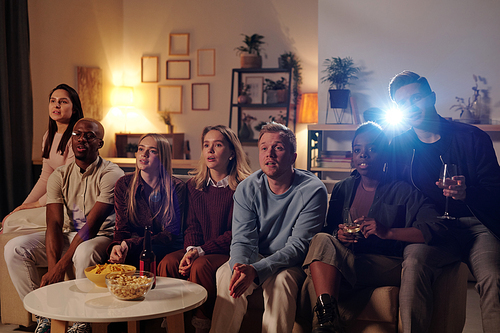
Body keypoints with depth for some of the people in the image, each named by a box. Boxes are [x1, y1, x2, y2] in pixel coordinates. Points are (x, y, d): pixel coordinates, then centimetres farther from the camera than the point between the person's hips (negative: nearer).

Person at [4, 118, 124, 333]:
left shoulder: (111, 175, -15)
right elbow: (54, 224, -9)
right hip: (68, 236, 6)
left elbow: (92, 225, -23)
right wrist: (52, 268, -24)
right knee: (14, 248, -12)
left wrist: (61, 267, -28)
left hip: (102, 237, -6)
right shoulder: (59, 176, 2)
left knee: (85, 252, -39)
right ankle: (43, 315, -5)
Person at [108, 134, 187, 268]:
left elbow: (172, 233, -11)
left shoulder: (177, 187, -8)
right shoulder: (123, 184, 2)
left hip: (166, 249, -2)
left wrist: (132, 244, -24)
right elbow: (122, 226, 2)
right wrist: (116, 245, -24)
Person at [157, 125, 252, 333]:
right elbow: (192, 225, 12)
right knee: (168, 262, -22)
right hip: (199, 251, 5)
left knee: (200, 266, -33)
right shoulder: (194, 186, 14)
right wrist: (190, 249, -11)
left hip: (228, 253, -5)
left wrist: (201, 250, -18)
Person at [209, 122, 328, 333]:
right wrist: (241, 267, -36)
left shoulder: (312, 190, -17)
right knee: (226, 274, -26)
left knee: (280, 280, -34)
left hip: (292, 263, -3)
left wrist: (256, 269, -36)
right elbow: (243, 241, -10)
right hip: (256, 259, 3)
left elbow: (298, 246, -21)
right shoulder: (247, 189, -6)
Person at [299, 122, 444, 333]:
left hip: (388, 267, -5)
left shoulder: (404, 191, 4)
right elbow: (329, 229, 19)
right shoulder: (343, 189, 19)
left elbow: (433, 229, -10)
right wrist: (339, 235, -7)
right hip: (345, 259, 5)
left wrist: (388, 232, -22)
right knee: (322, 240, -32)